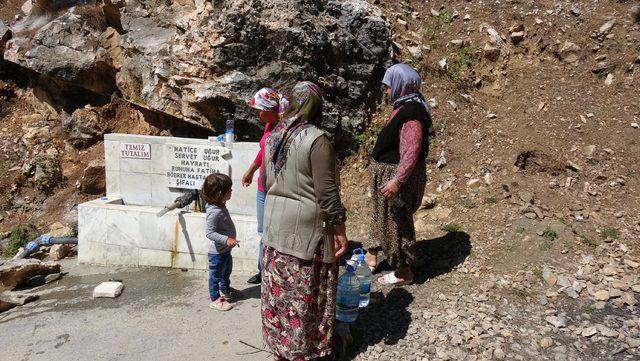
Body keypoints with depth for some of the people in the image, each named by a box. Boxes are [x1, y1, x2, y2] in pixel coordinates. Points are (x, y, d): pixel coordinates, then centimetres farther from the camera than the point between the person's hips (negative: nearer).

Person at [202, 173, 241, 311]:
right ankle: (215, 299, 23)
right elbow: (209, 232, -32)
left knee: (227, 271, 28)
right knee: (216, 275, 8)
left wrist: (229, 240, 22)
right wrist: (226, 239, -37)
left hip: (225, 250, 10)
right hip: (217, 252, -10)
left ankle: (225, 290, 48)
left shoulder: (221, 207, 0)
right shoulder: (214, 212, -31)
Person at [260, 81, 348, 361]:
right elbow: (326, 192, -18)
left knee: (279, 288, 16)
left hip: (276, 223, 7)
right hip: (306, 227, -7)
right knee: (306, 293, 6)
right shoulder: (316, 140, -18)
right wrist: (339, 228, -10)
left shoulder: (274, 136, 5)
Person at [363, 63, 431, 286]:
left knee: (396, 221, 3)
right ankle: (372, 255, 39)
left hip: (399, 176, -10)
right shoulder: (404, 106, 7)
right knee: (381, 214, 22)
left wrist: (397, 181, -32)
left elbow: (411, 152, -29)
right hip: (387, 172, 10)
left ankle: (404, 272, 18)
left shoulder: (411, 113, -24)